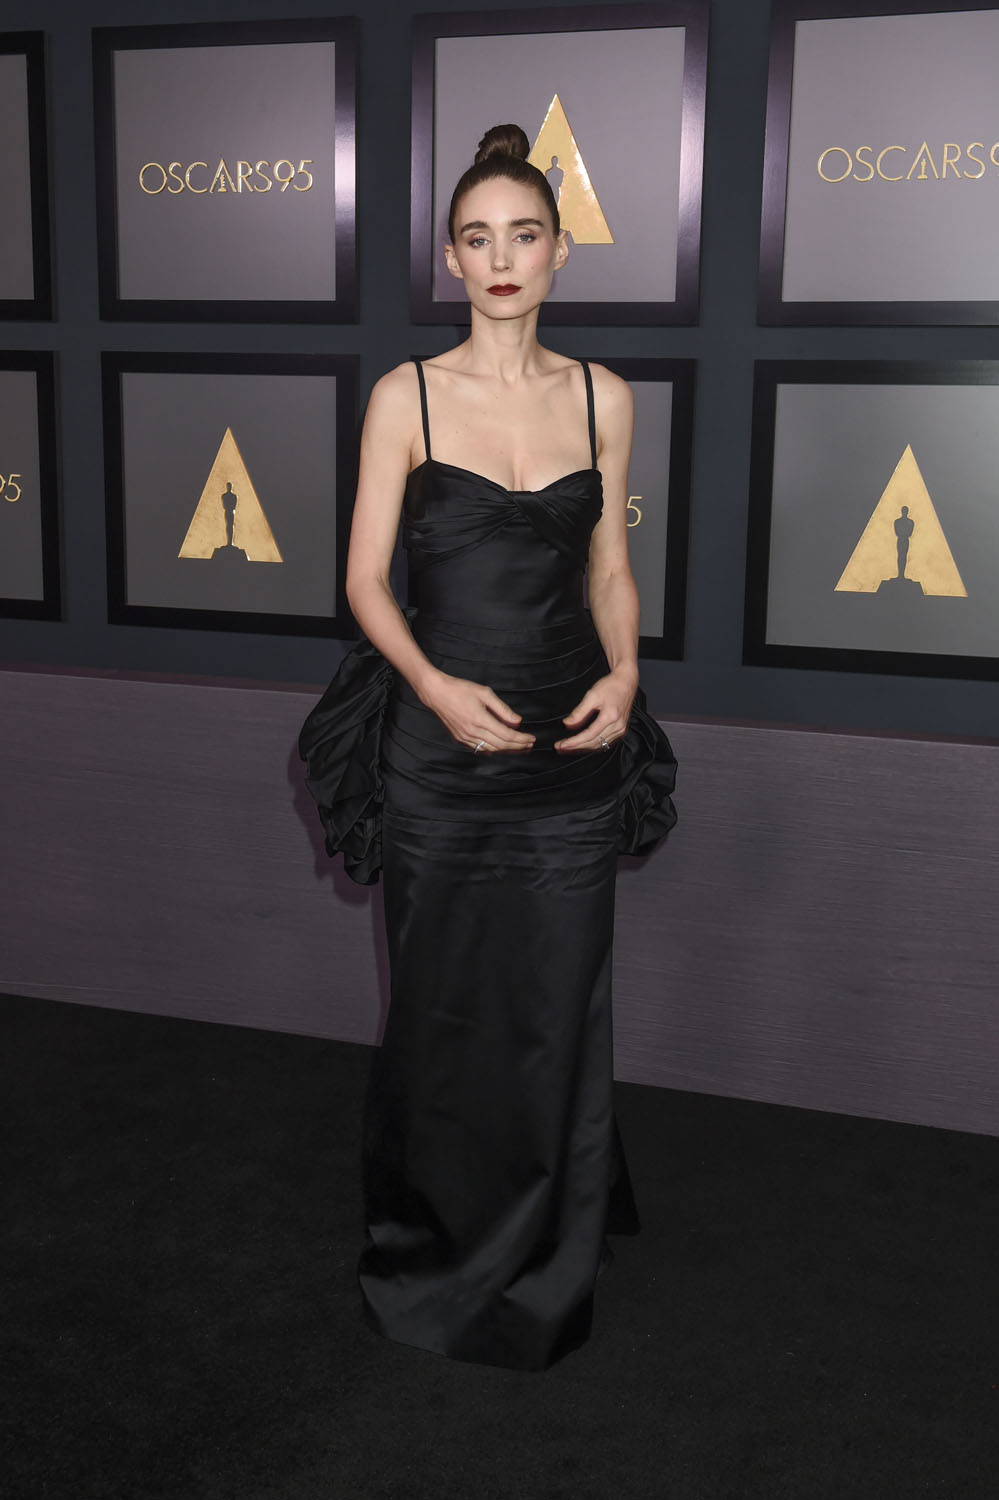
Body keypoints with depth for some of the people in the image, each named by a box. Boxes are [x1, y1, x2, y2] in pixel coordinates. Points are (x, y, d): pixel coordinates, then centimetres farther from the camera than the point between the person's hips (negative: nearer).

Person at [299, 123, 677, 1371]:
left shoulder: (601, 397, 5)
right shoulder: (407, 396, -3)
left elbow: (610, 565, 10)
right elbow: (366, 577, -3)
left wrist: (624, 672, -8)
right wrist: (434, 685, -19)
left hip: (571, 746, 2)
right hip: (441, 744, -2)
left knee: (558, 1008, 9)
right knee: (443, 1007, 9)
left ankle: (550, 1259, 31)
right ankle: (436, 1252, 33)